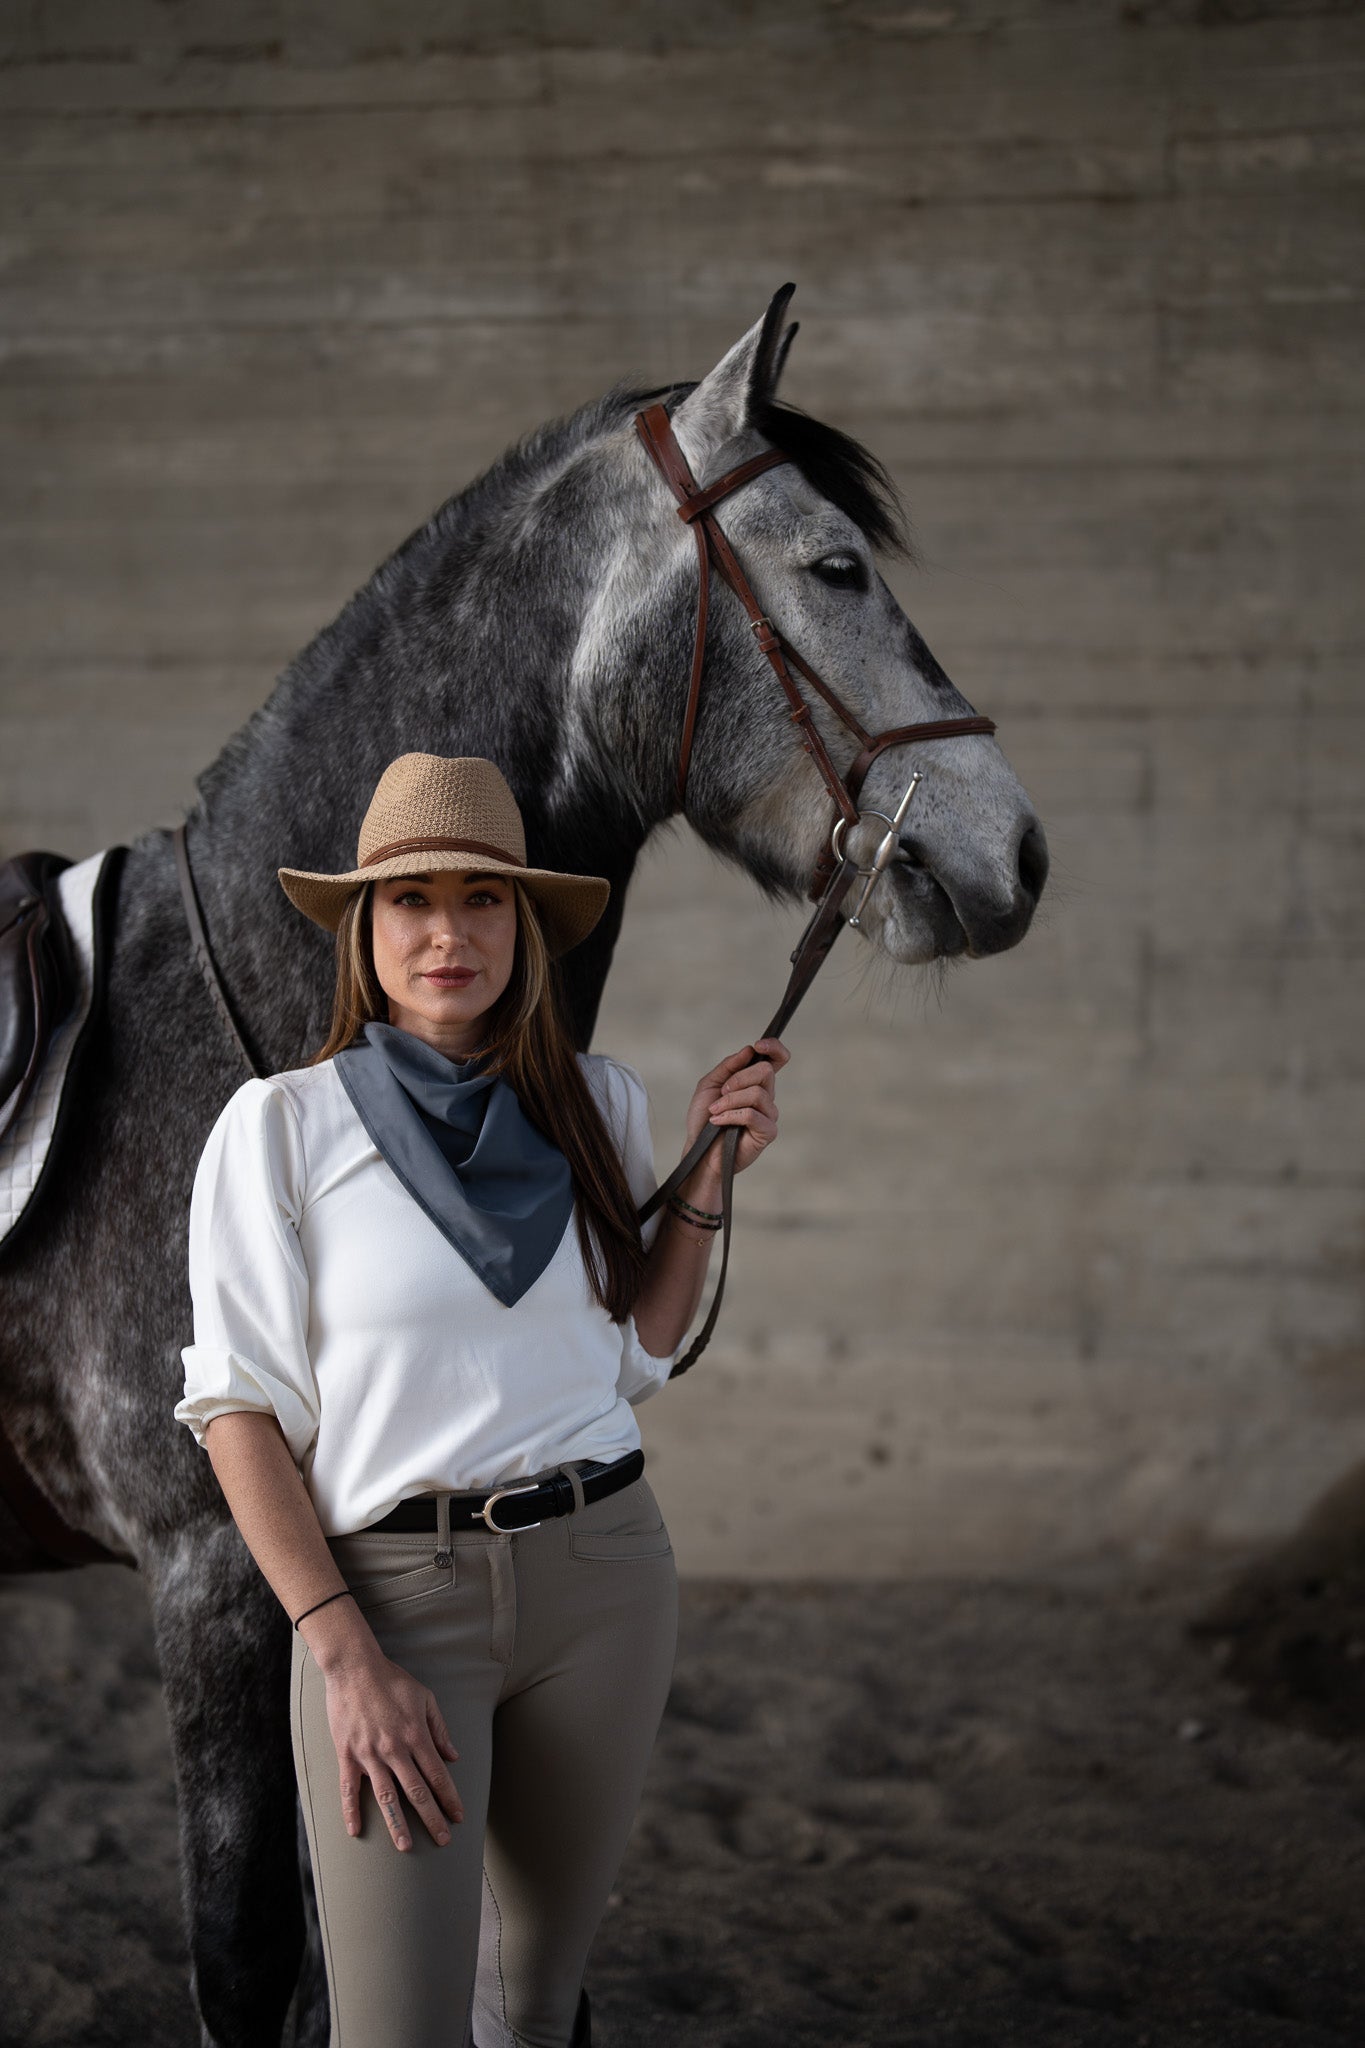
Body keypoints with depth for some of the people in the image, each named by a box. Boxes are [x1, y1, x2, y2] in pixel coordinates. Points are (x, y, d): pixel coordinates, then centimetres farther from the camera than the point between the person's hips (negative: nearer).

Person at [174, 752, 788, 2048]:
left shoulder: (598, 1104, 6)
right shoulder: (281, 1125, -5)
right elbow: (239, 1408, -7)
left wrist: (706, 1180, 1)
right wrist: (344, 1656, -15)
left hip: (601, 1569, 4)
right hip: (389, 1587, -4)